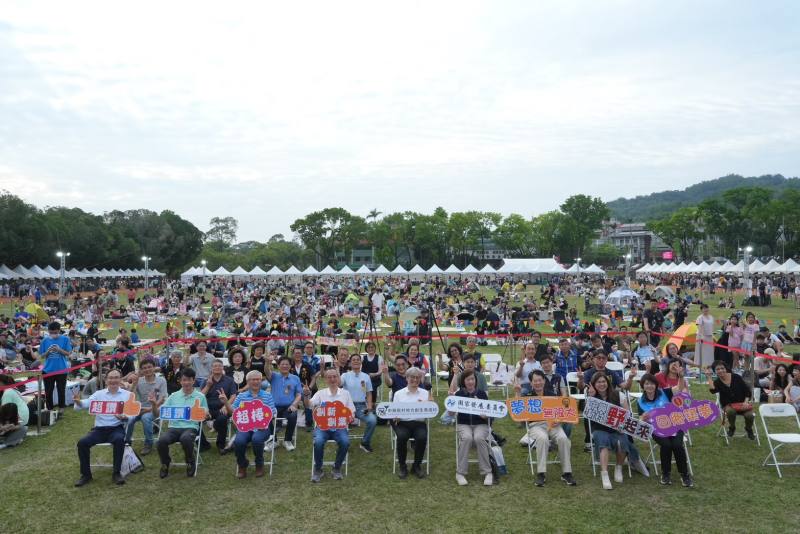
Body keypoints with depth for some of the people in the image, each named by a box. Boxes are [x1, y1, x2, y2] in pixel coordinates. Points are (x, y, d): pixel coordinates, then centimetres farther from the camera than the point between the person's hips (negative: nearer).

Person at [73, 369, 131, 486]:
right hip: (99, 429, 3)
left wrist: (124, 417, -23)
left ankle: (116, 473, -18)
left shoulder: (127, 394, 6)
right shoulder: (99, 394, 12)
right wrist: (78, 402, -28)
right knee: (82, 442, -21)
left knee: (119, 440, -34)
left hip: (116, 428, -3)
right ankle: (86, 474, -3)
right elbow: (86, 403, -4)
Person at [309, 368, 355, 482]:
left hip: (339, 427, 1)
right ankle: (318, 469, -6)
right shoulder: (320, 393, 6)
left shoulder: (345, 393, 10)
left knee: (345, 442, -30)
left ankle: (337, 468, -4)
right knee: (318, 442, -31)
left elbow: (351, 412, 11)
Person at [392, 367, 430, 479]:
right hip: (402, 423, 0)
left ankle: (416, 465, -5)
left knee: (422, 437, -31)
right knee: (402, 436, -32)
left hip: (419, 422, 1)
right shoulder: (399, 393, 10)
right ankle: (402, 466, -9)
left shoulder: (425, 393, 12)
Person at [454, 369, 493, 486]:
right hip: (464, 424, 0)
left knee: (479, 438, -33)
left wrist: (485, 415, -20)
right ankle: (460, 472, -24)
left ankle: (487, 472, -20)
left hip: (480, 424, 0)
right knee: (467, 438, -33)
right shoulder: (459, 394, 6)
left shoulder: (482, 393, 6)